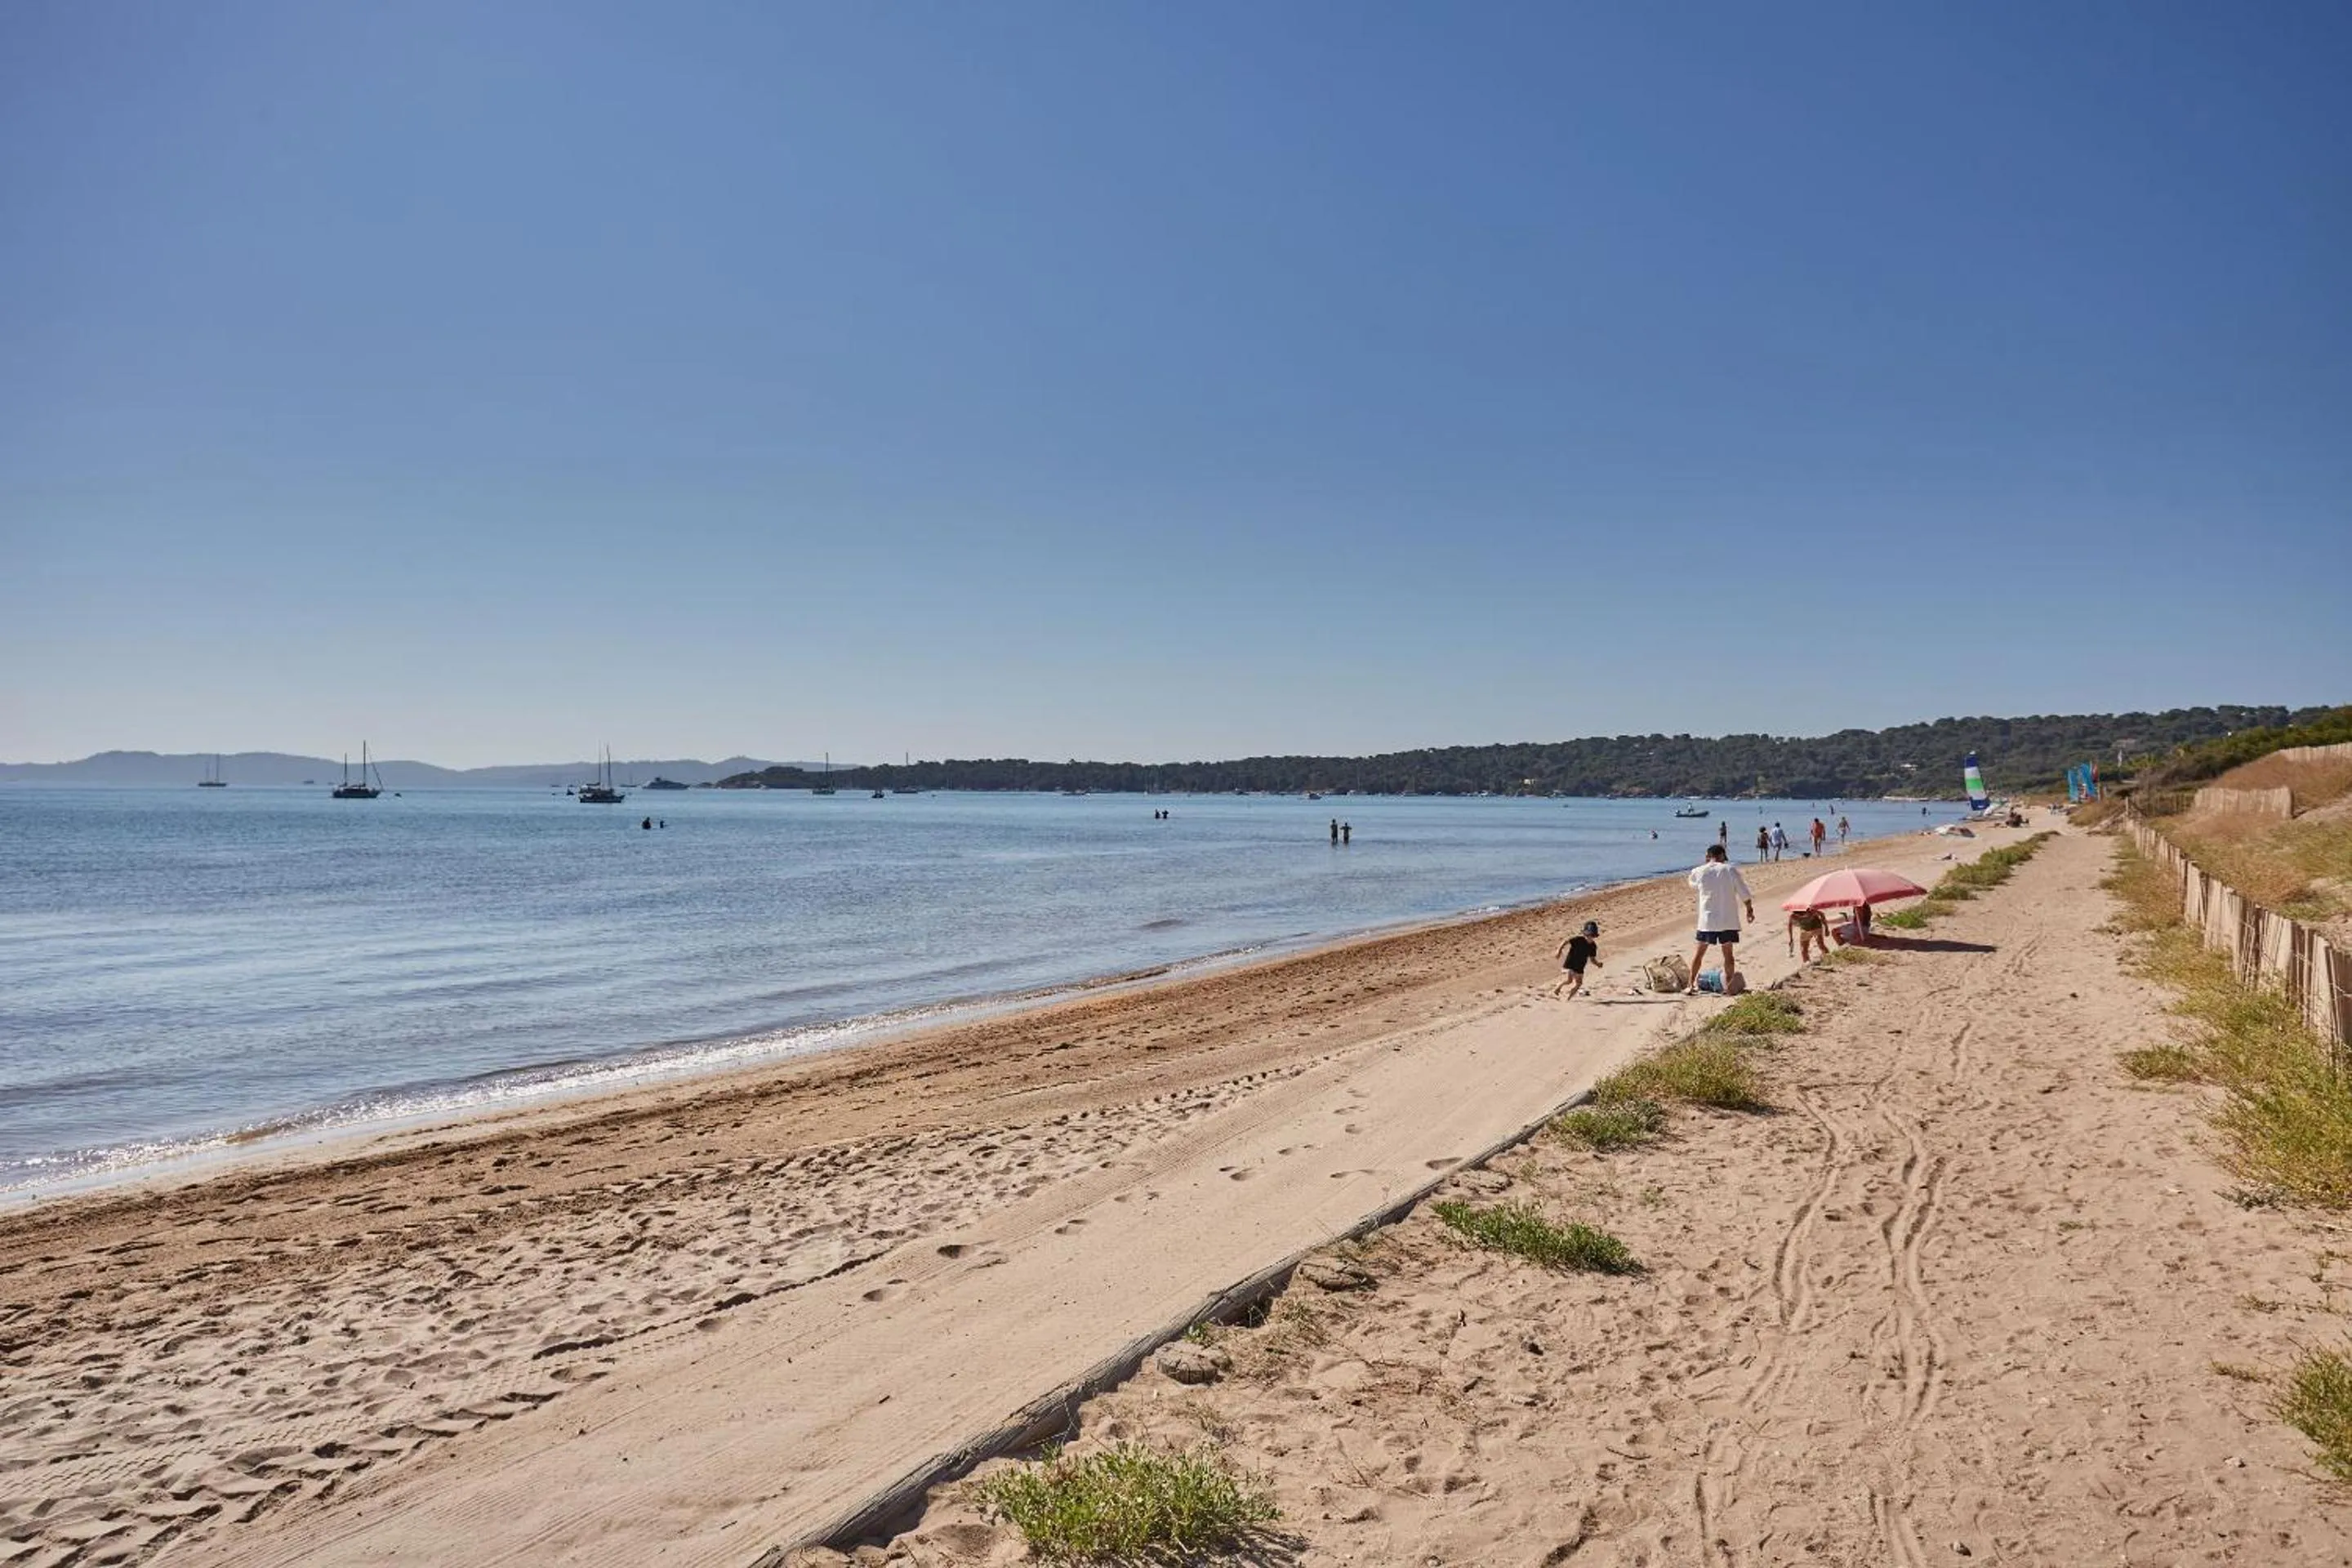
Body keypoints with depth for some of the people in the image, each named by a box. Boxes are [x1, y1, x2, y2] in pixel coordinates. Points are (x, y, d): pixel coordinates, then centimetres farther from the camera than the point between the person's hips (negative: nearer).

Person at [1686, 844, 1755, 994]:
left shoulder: (1699, 872, -3)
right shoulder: (1730, 870, -6)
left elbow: (1692, 882, 22)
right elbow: (1745, 894, -4)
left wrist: (1706, 863, 20)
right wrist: (1749, 910, 11)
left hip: (1707, 920, 1)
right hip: (1728, 920, -1)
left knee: (1700, 952, 11)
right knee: (1728, 953, 9)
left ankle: (1691, 986, 11)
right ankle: (1729, 987, 9)